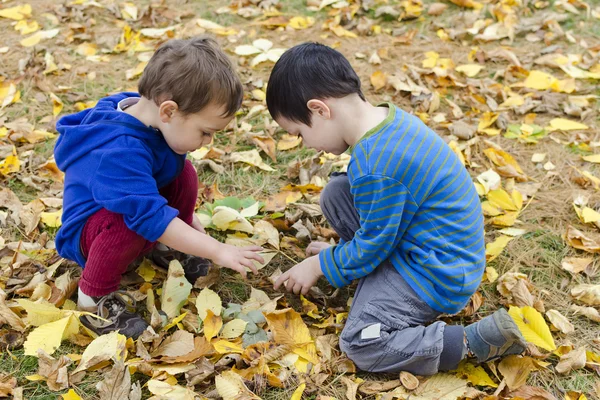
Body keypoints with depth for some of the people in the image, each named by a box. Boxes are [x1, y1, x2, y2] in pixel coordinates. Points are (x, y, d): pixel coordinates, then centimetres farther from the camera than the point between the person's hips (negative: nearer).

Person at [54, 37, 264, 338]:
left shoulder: (149, 118, -10)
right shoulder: (121, 152, -39)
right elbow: (150, 215, -41)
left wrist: (184, 213, 16)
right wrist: (218, 251, -37)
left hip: (126, 212, 8)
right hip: (89, 232, -8)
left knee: (184, 173, -9)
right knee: (127, 224, -39)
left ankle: (166, 248, 10)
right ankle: (94, 296, -15)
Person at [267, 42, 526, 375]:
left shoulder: (374, 167, -30)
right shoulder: (387, 119, 0)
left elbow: (371, 247, -18)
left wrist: (319, 265, -1)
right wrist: (337, 252, 21)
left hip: (437, 274, -10)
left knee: (359, 344, -14)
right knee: (335, 193, 6)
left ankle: (476, 342, -10)